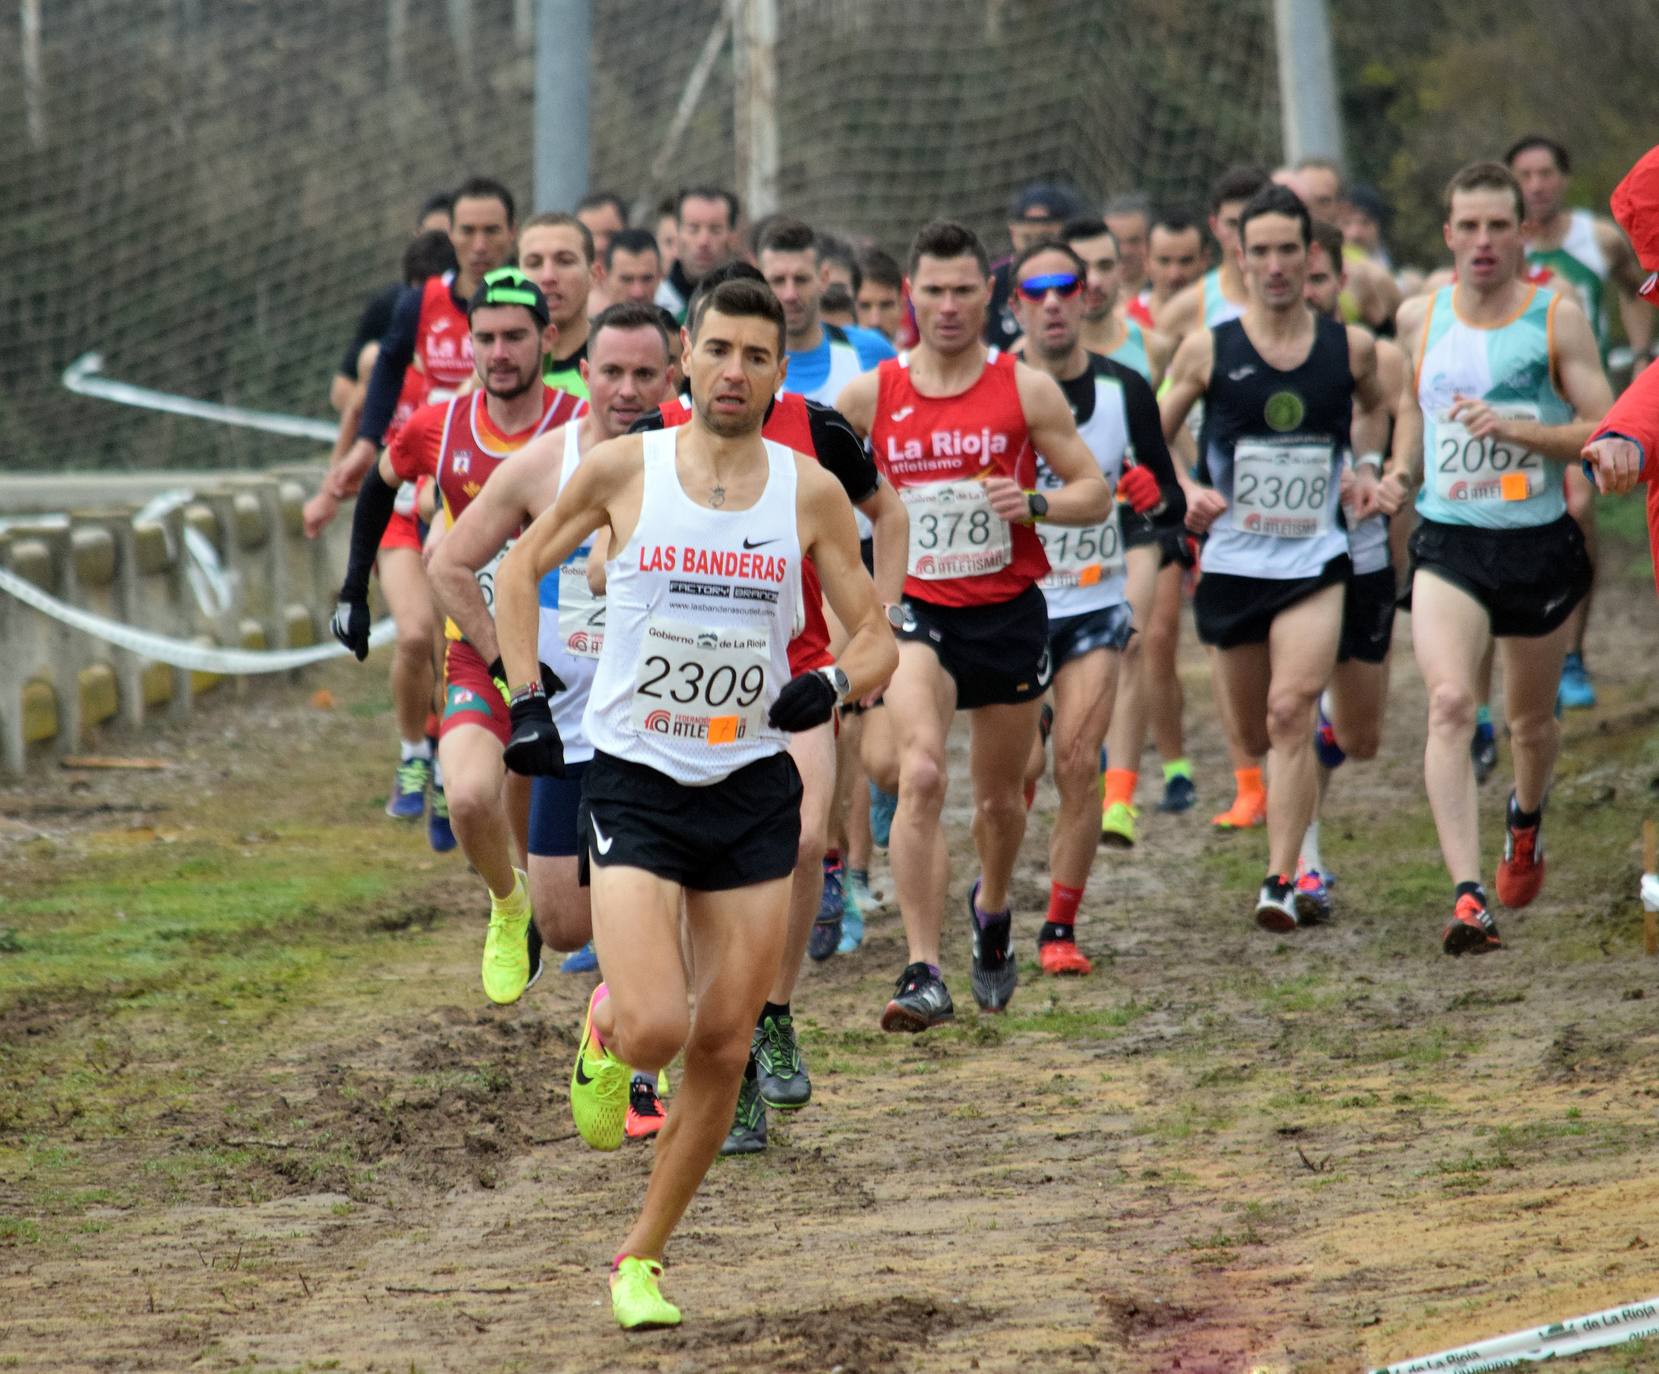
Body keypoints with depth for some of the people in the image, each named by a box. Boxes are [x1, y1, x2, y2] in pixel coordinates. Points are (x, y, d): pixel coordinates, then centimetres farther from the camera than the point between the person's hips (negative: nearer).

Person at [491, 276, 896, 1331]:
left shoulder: (810, 492, 1)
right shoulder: (623, 470, -3)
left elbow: (876, 640, 7)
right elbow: (522, 571, 12)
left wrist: (833, 685, -15)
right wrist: (528, 702, 3)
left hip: (754, 789, 2)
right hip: (635, 783, -2)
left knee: (723, 1048, 3)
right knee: (655, 1028, -19)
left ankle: (643, 1258, 20)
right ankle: (605, 1033, 19)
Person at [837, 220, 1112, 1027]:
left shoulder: (1027, 390, -3)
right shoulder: (870, 395, -1)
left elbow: (1094, 492, 1)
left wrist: (1034, 503, -18)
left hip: (1008, 612, 1)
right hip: (916, 609, -1)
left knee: (1001, 796, 15)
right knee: (921, 774, -22)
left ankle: (992, 909, 48)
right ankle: (923, 974, -24)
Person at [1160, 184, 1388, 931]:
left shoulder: (1350, 347, 1)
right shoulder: (1207, 350, -2)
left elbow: (1382, 410, 23)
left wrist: (1370, 473, 5)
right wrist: (1187, 494, -15)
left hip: (1314, 561, -1)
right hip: (1232, 561, 1)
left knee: (1291, 712, -20)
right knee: (1255, 735, 12)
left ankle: (1281, 882, -19)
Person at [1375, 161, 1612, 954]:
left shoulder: (1557, 318, -5)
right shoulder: (1420, 318, 4)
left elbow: (1605, 432, -9)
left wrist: (1515, 428, -23)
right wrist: (1401, 471, 6)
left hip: (1540, 544, 0)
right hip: (1448, 543, 0)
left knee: (1531, 719, 17)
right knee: (1450, 702, -22)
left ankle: (1526, 819, 53)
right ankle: (1467, 896, -30)